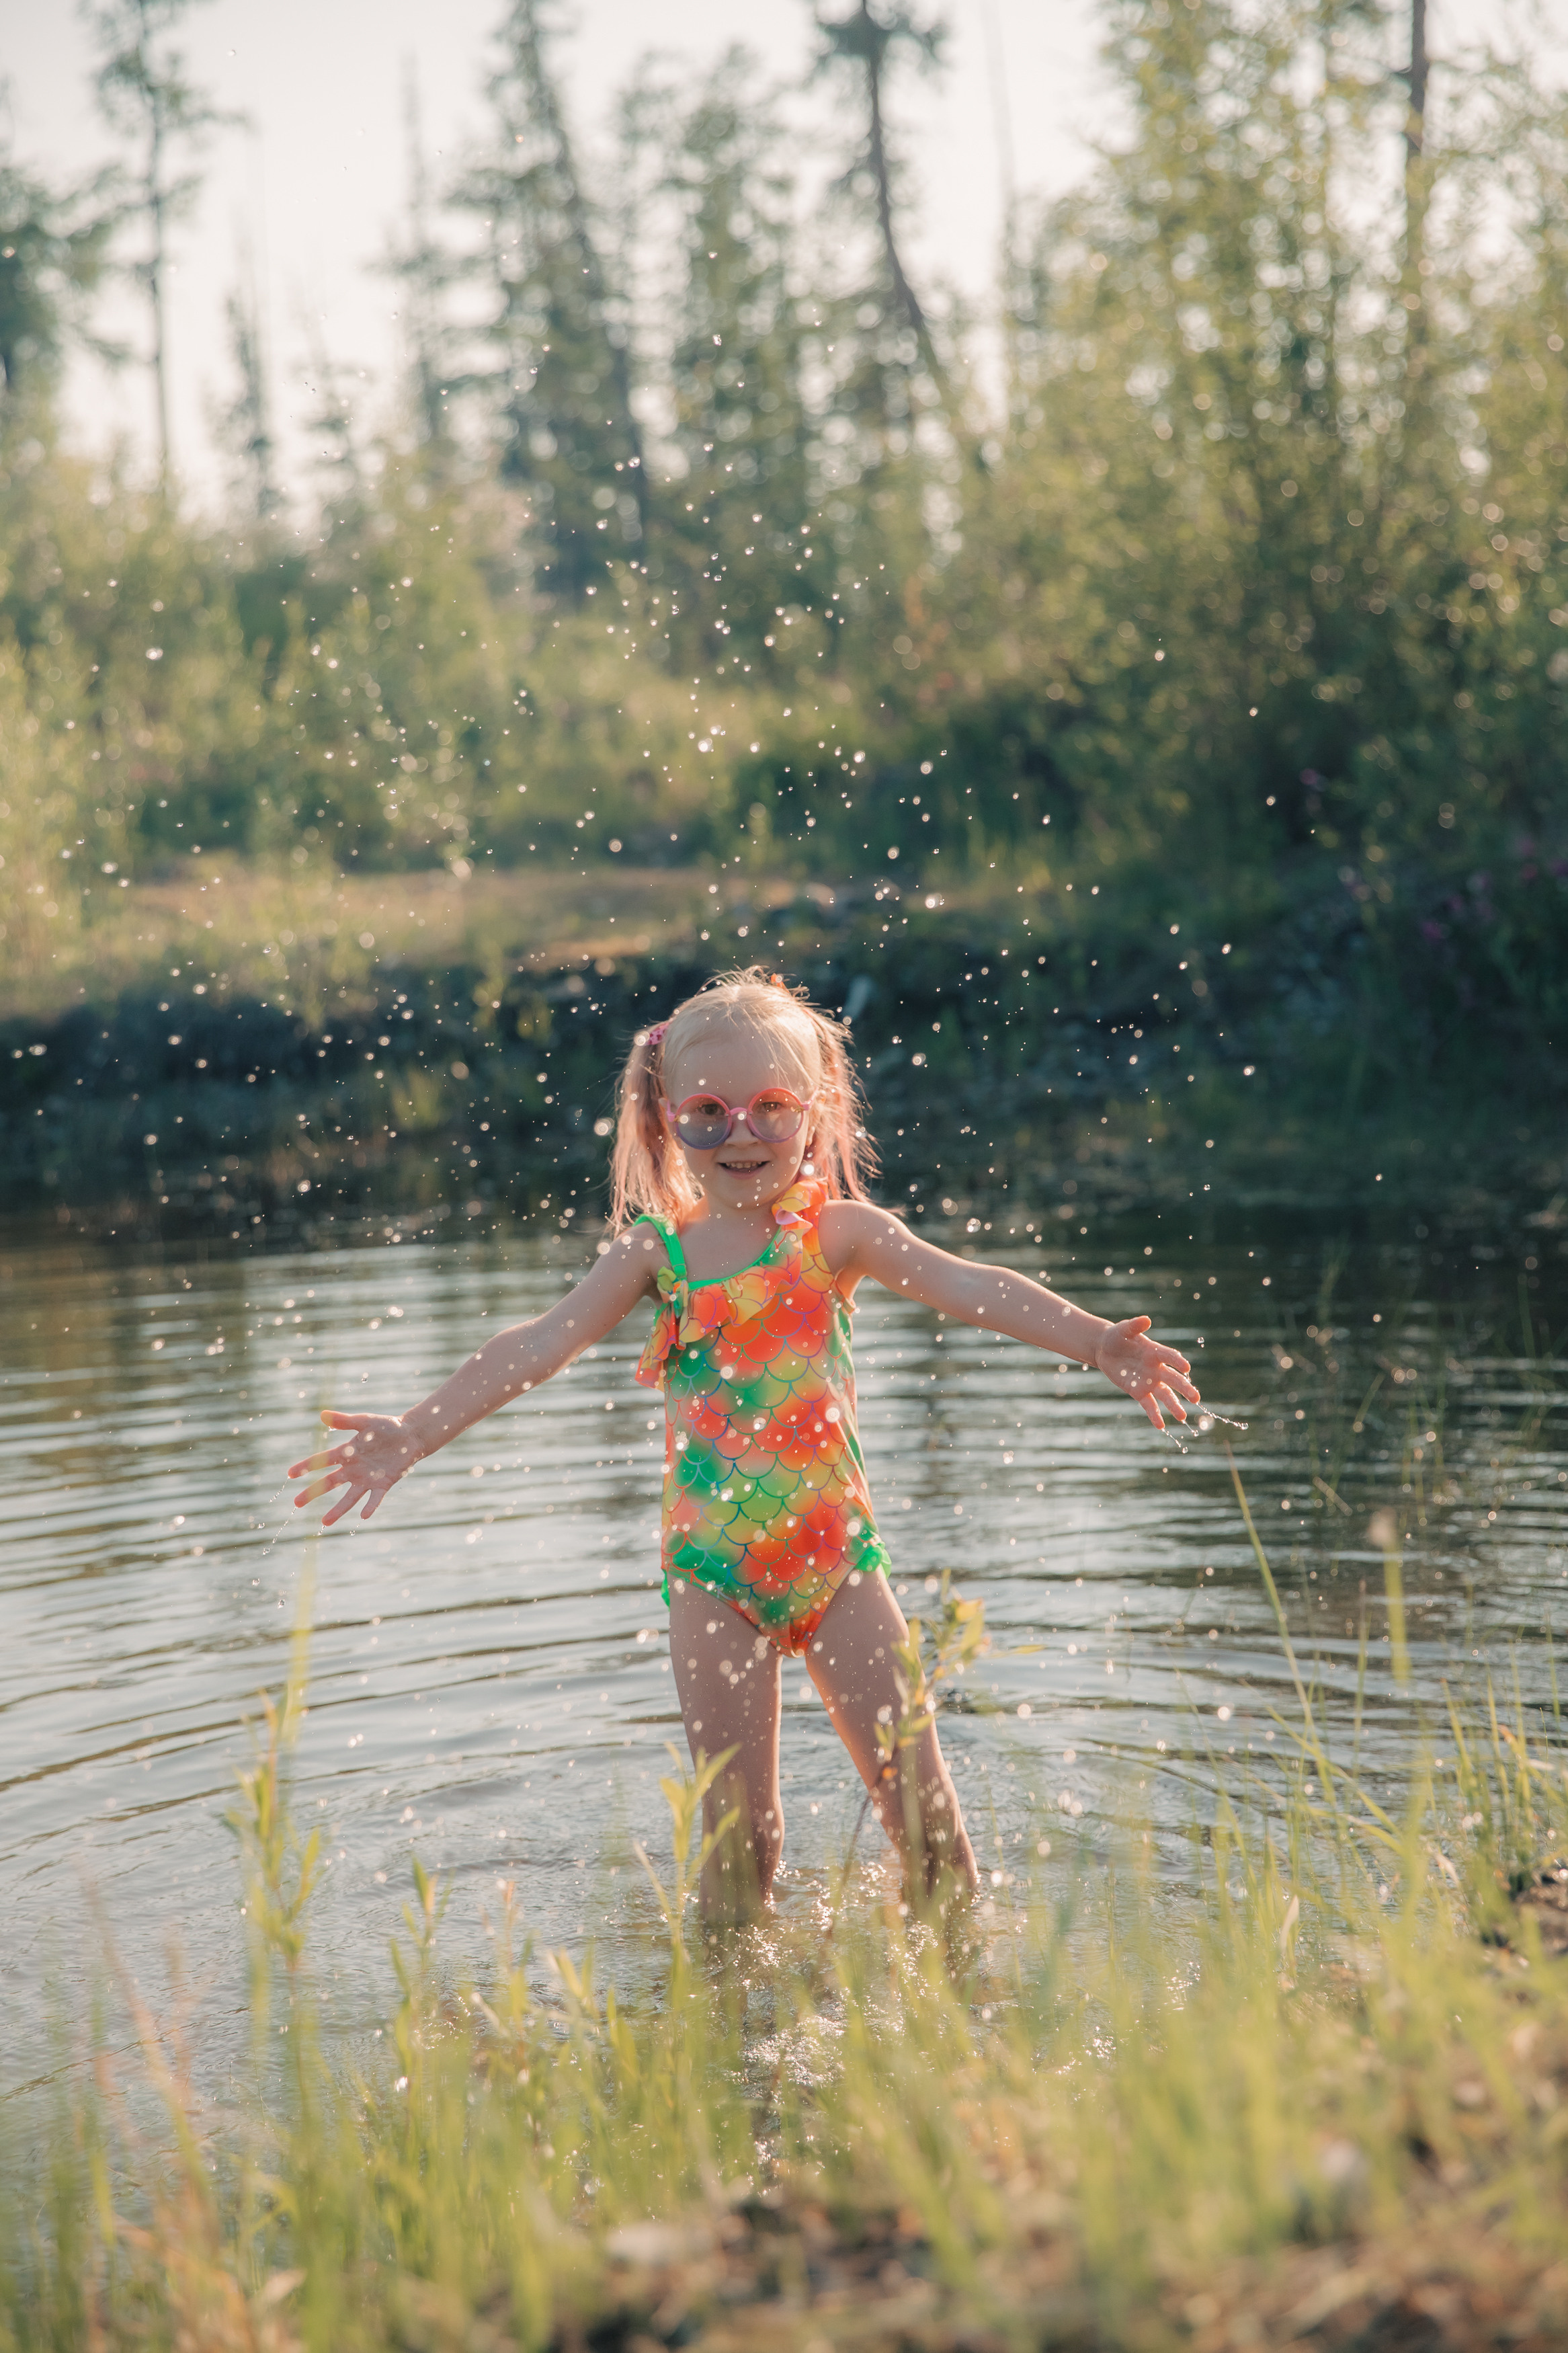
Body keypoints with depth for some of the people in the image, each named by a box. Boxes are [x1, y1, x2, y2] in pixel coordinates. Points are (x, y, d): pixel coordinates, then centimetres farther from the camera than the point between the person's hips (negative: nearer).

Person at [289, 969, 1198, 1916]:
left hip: (838, 1551, 0)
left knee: (919, 1795, 2)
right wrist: (412, 1434, -14)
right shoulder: (658, 1251, 1)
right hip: (713, 1565, 0)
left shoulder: (837, 1231, -1)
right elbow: (540, 1346, -4)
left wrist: (1098, 1341, -27)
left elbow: (971, 1288, -12)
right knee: (738, 1820, 2)